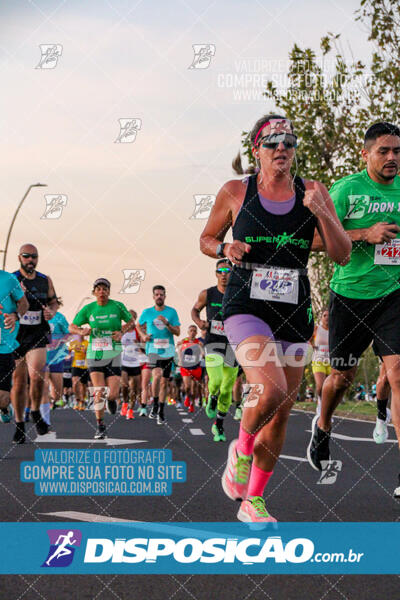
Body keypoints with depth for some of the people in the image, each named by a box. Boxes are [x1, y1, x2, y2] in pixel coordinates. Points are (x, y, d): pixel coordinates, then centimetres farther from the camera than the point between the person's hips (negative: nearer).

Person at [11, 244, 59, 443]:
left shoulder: (45, 281, 8)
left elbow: (53, 302, 21)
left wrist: (51, 312, -1)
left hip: (37, 334, 1)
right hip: (15, 335, -1)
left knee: (37, 375, -18)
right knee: (18, 381, 4)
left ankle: (36, 412, 8)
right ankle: (19, 425, 18)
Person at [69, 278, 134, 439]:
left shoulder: (117, 306, -1)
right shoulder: (88, 308, 2)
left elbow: (130, 321, 14)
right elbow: (71, 327, 8)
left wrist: (121, 332, -4)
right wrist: (81, 331, -13)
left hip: (113, 355, 0)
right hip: (94, 354, 1)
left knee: (112, 394, -6)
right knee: (99, 392, -9)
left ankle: (112, 399, 34)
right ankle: (100, 426, 6)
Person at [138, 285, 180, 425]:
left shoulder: (171, 312, 4)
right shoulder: (147, 312, 5)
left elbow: (178, 332, -1)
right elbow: (140, 326, 22)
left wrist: (166, 323, -16)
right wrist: (143, 336, 3)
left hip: (168, 351, 2)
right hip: (153, 349, -1)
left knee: (164, 382, 6)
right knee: (157, 375, -24)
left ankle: (161, 411, 18)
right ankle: (155, 404, -5)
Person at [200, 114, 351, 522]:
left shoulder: (313, 193, 4)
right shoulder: (235, 192, 0)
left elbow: (342, 255, 1)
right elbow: (206, 240, 12)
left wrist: (322, 213, -15)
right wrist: (226, 249, -10)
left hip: (294, 312, 4)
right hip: (246, 308, -4)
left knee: (281, 413, 8)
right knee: (270, 391, -27)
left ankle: (252, 501, 26)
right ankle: (241, 449, 6)